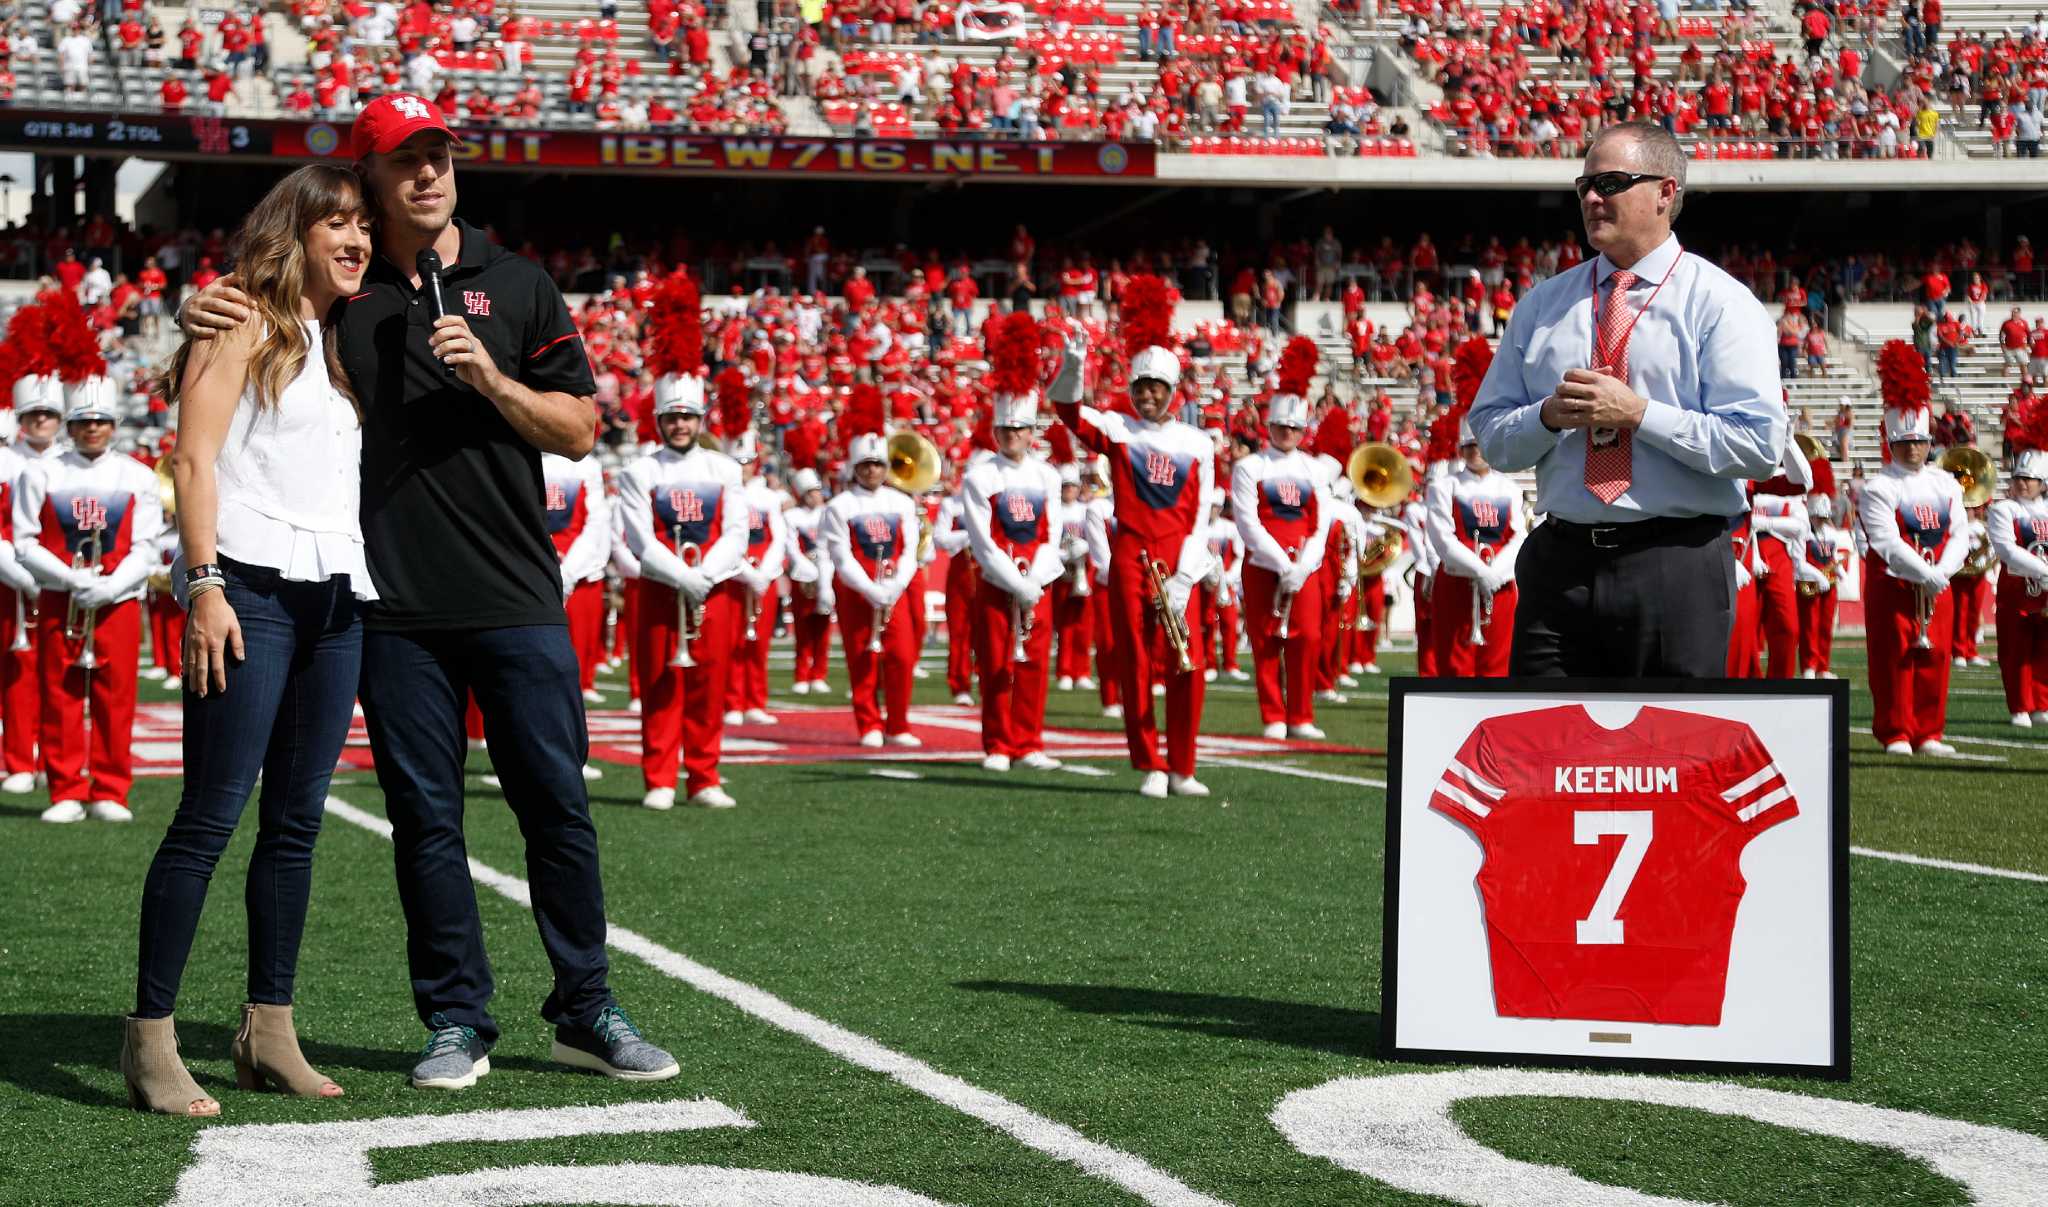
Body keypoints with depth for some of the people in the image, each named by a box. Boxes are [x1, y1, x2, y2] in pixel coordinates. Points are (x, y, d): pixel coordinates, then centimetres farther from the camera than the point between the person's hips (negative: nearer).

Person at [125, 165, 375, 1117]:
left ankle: (270, 1032, 12)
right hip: (251, 590, -7)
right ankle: (150, 1038, -6)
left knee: (296, 820, 7)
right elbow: (194, 457, -8)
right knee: (212, 814, -9)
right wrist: (205, 584, -17)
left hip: (337, 599, 7)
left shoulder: (344, 340, 21)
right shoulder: (247, 321, 0)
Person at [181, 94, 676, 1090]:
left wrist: (490, 378, -11)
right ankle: (457, 1021, 13)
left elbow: (579, 429, 5)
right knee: (424, 816, 4)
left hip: (516, 597, 0)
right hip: (396, 604, 0)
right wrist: (204, 325, -7)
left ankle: (585, 1011, 13)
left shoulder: (516, 286, 8)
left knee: (556, 803, 2)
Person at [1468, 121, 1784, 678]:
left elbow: (1759, 444, -9)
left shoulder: (1720, 303, 0)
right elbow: (1491, 438, 14)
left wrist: (1638, 412, -14)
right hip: (1559, 565, 4)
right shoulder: (1541, 306, 15)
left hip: (1677, 570, -4)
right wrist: (1549, 416, -7)